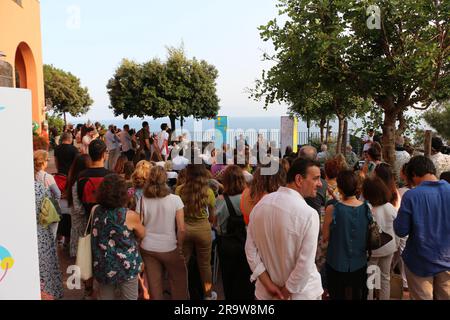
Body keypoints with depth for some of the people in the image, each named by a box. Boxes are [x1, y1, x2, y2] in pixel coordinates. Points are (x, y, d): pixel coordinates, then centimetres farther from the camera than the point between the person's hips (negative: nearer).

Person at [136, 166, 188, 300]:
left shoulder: (142, 201, -6)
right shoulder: (175, 199, -11)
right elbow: (182, 229, -12)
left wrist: (139, 247, 10)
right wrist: (180, 247, 2)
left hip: (148, 249, 2)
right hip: (170, 248, -2)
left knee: (154, 286, 14)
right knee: (178, 285, 15)